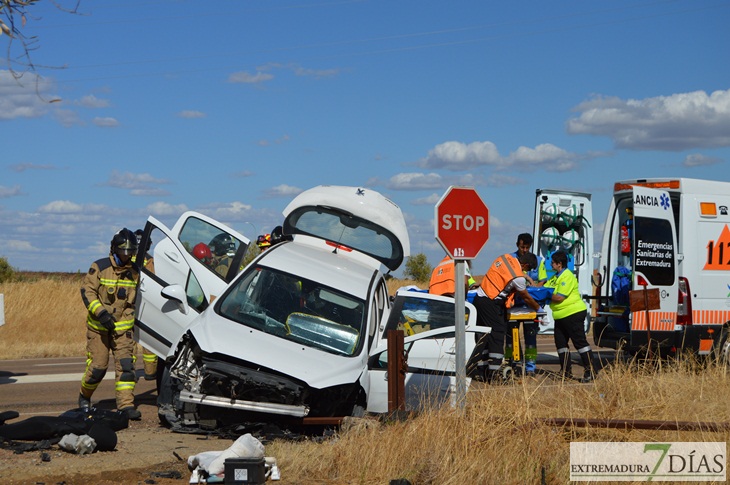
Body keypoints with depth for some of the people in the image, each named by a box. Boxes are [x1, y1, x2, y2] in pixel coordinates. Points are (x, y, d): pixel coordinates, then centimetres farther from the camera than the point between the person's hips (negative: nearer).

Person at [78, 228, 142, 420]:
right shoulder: (99, 267, -8)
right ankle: (84, 397, 23)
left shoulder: (135, 271, 5)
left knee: (126, 364, -10)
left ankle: (126, 404, -10)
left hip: (123, 326, 3)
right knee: (98, 366, -2)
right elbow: (87, 291, -11)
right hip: (98, 326, -3)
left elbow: (137, 298, 17)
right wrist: (100, 312, -22)